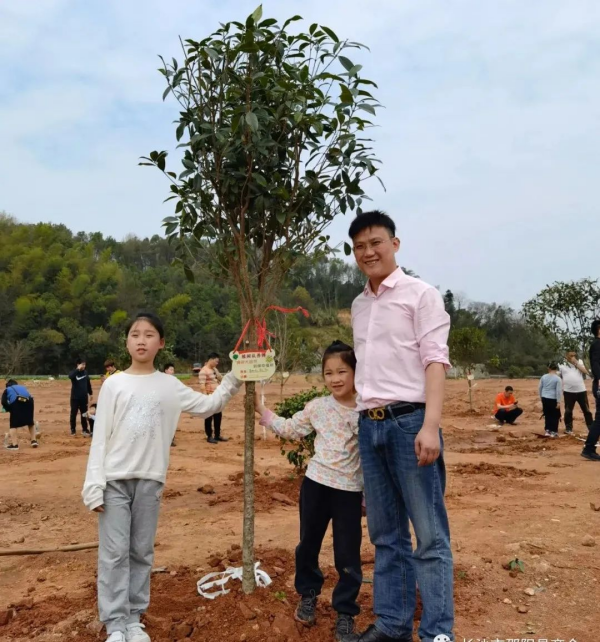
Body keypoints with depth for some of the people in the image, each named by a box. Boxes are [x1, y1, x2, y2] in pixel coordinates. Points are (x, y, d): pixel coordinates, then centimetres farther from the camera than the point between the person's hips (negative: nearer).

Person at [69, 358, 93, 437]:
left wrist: (90, 394, 16)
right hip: (75, 398, -3)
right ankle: (73, 430, 13)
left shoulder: (85, 373, 4)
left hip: (84, 397, 3)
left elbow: (88, 384, 14)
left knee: (84, 414, 9)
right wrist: (78, 369, -35)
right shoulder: (74, 373, -8)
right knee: (73, 414, 3)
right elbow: (70, 376, -33)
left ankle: (85, 429, 18)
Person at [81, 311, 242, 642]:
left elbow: (207, 406, 9)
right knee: (115, 553, 0)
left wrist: (232, 380, 0)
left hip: (149, 479, 2)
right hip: (115, 479, -1)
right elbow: (100, 437, -2)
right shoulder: (113, 384, -2)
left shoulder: (169, 385, 2)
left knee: (142, 552, 10)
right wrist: (94, 484, -6)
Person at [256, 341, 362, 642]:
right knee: (308, 544, 17)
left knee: (348, 555, 7)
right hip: (316, 484, 2)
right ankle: (308, 595, 41)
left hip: (350, 491, -2)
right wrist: (261, 409, 7)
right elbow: (290, 429, 10)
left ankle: (345, 612, 26)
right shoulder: (317, 406, -2)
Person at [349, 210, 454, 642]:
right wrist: (364, 419, 11)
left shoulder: (421, 294, -2)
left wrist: (431, 426, -19)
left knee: (430, 536, 0)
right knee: (386, 535, 13)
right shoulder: (359, 305, 16)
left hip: (409, 421, -6)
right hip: (369, 426, 6)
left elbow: (435, 360, -10)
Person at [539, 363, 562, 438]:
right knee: (555, 416, 6)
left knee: (547, 415, 14)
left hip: (545, 398, 5)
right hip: (553, 399, -5)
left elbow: (540, 388, 11)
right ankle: (553, 432, 6)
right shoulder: (558, 378, -9)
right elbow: (558, 391, -14)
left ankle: (547, 431, 14)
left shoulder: (544, 377, 5)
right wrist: (558, 402, -12)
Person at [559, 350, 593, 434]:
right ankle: (568, 428, 19)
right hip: (568, 392, -1)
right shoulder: (561, 364, 1)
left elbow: (585, 371, -8)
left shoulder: (579, 362, 7)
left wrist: (575, 362, -12)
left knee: (586, 410, 7)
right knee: (568, 411, 7)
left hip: (581, 391, 2)